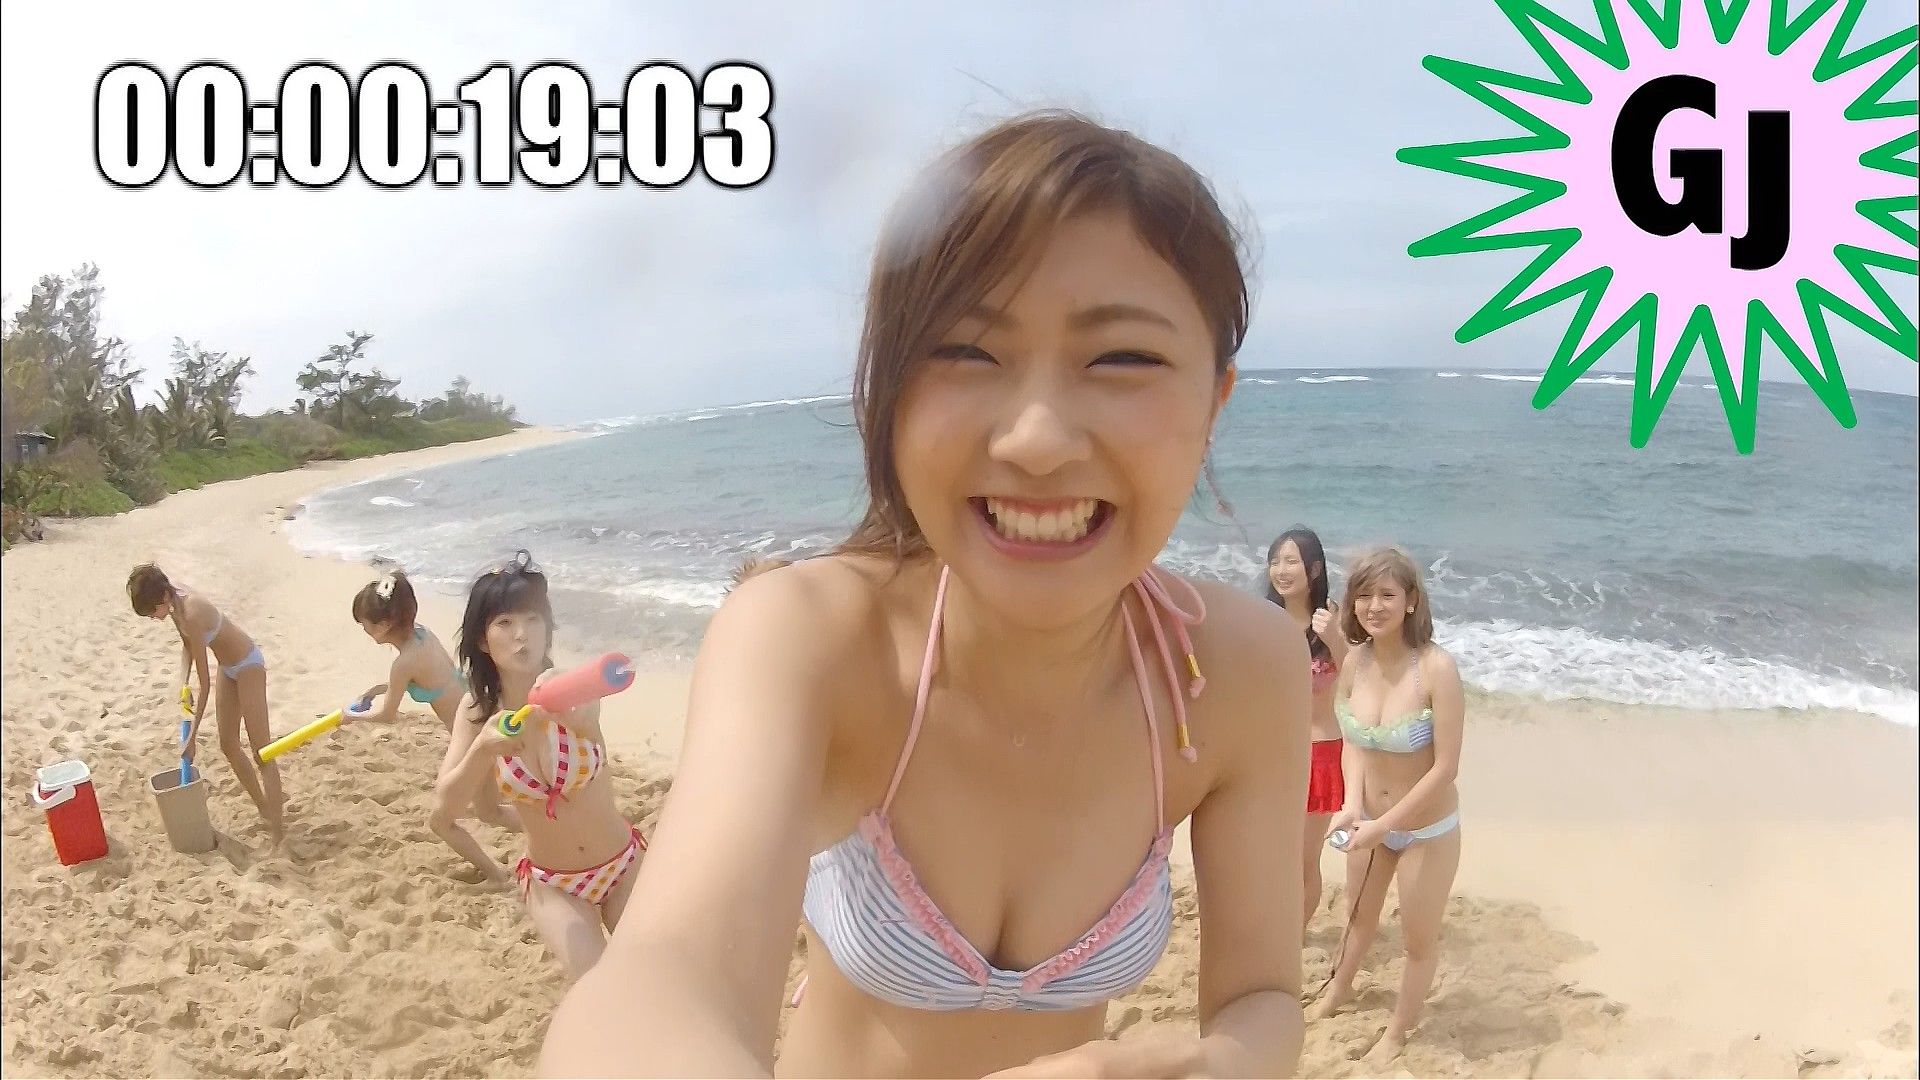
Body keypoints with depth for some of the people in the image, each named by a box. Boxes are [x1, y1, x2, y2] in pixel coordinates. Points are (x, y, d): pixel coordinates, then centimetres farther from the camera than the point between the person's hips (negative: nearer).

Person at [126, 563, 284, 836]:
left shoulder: (191, 615, -32)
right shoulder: (175, 602, -8)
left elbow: (205, 683, -26)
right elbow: (187, 646, 10)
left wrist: (192, 736, -21)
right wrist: (183, 684, -7)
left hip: (247, 665, -9)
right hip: (228, 667, 9)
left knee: (262, 751, -8)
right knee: (229, 746, 14)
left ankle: (278, 833, -6)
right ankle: (265, 808, 28)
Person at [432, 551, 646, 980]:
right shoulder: (478, 710, -9)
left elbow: (587, 724, -42)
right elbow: (443, 812, -15)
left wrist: (561, 708, -64)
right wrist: (484, 747, -31)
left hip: (624, 864, 0)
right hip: (551, 884, 1)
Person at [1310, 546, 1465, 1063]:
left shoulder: (1436, 667, -28)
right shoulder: (1355, 661, -13)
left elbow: (1446, 767, -24)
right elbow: (1356, 744, -2)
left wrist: (1384, 825, -22)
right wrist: (1353, 803, -17)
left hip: (1428, 829, -4)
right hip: (1371, 819, 4)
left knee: (1418, 939, 17)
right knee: (1360, 916, 28)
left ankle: (1397, 1031, 43)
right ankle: (1339, 988, 56)